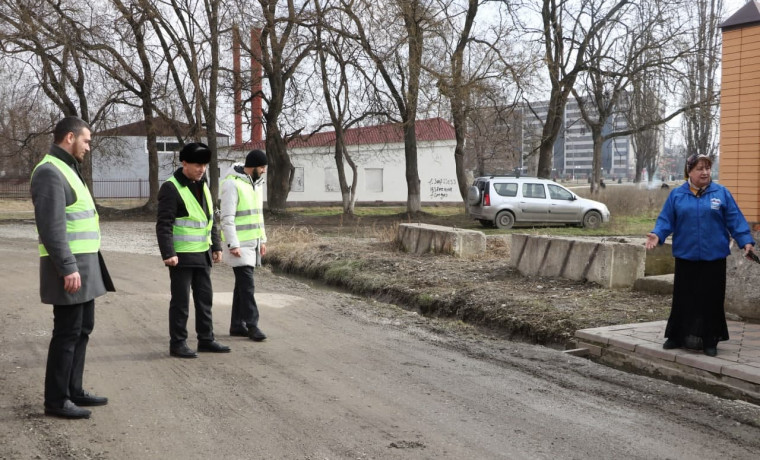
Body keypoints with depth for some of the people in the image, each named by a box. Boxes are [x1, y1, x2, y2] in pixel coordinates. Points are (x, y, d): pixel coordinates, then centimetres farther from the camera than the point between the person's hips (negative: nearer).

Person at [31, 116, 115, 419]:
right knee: (68, 332, -5)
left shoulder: (67, 170, 18)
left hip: (83, 264, 10)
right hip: (70, 267, -10)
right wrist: (68, 267, -25)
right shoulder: (50, 172, -14)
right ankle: (56, 400, 3)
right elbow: (51, 226, -22)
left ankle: (73, 390, 24)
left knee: (83, 329, 15)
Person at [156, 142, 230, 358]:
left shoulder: (202, 186, 12)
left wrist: (216, 246, 14)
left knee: (205, 299, 13)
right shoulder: (171, 188, -12)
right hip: (181, 256, -8)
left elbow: (210, 219, 18)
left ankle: (206, 339, 23)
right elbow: (164, 224, -17)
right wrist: (168, 253, -22)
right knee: (181, 301, 0)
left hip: (202, 254, 8)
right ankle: (177, 344, 9)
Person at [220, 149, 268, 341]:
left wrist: (263, 240, 17)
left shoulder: (255, 183, 12)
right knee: (247, 284, -9)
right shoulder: (232, 184, -15)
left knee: (243, 284, 11)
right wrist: (233, 245, -22)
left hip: (252, 242, 9)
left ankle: (237, 325, 16)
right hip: (239, 244, -9)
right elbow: (227, 218, -19)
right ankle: (252, 325, -4)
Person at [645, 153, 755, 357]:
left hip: (714, 257, 0)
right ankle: (677, 336, 19)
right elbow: (666, 219, 2)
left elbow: (735, 220, -2)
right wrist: (657, 235, -16)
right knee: (683, 298, 7)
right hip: (685, 257, 1)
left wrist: (746, 241, -13)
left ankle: (710, 341, 14)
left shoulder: (721, 193, 1)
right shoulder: (677, 195, 3)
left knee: (711, 299, 3)